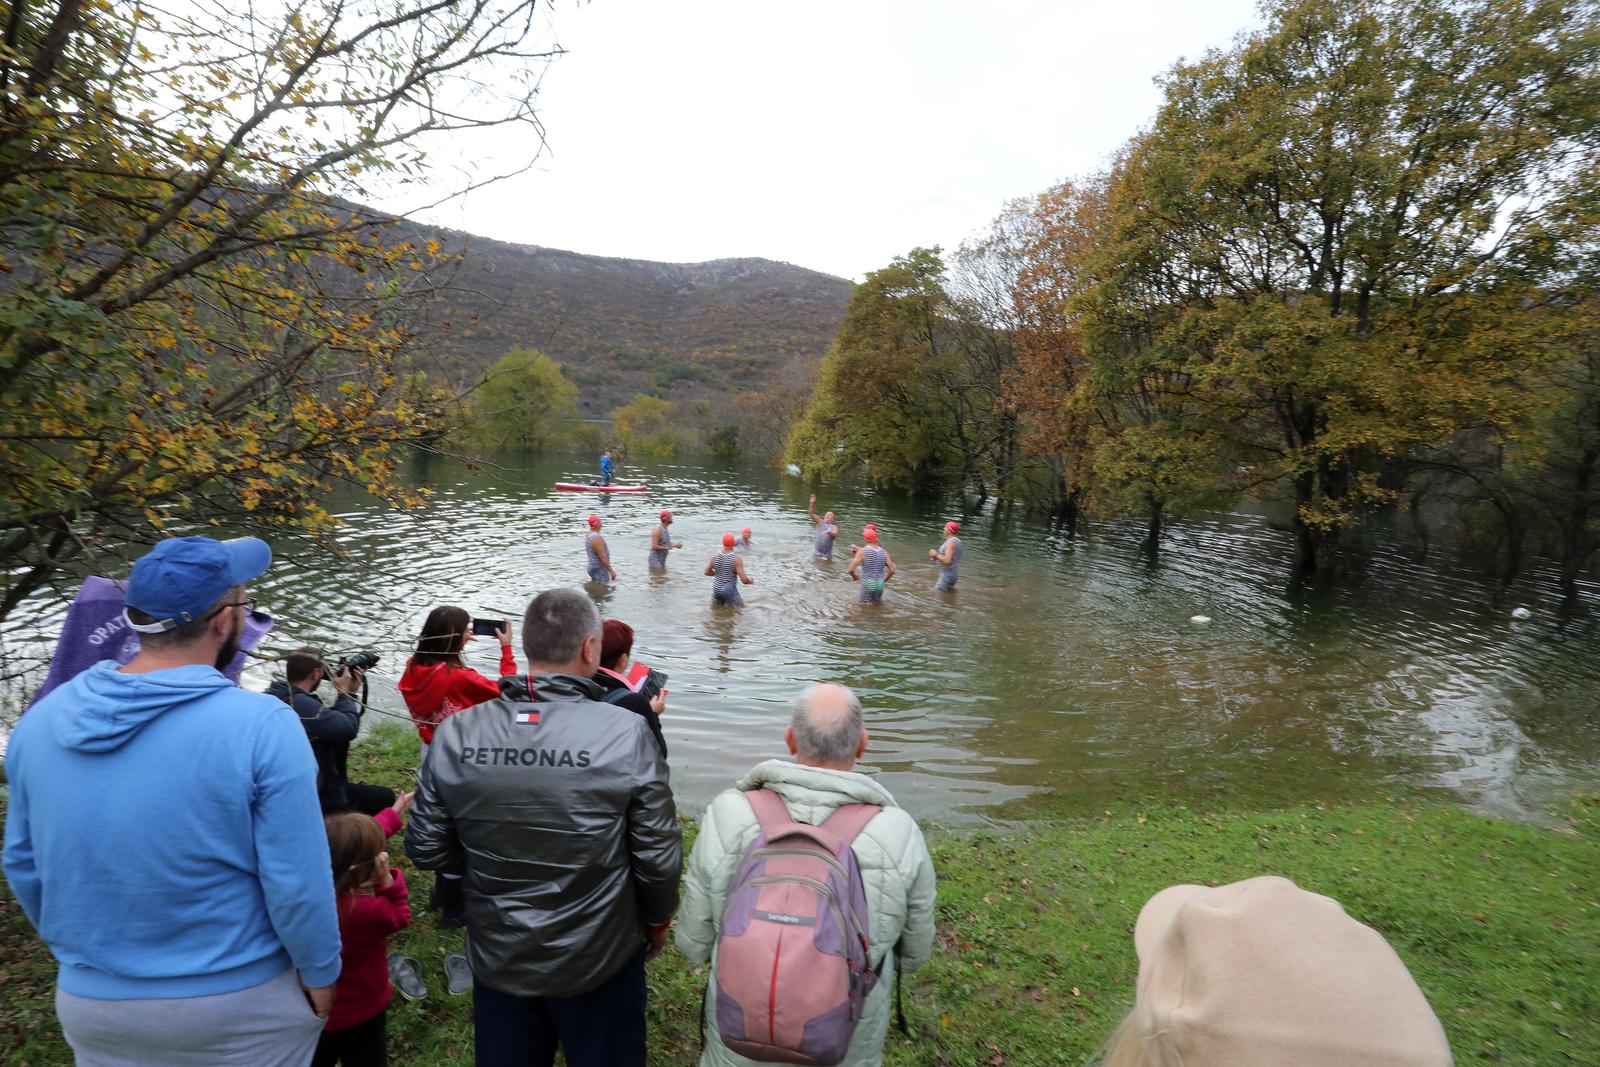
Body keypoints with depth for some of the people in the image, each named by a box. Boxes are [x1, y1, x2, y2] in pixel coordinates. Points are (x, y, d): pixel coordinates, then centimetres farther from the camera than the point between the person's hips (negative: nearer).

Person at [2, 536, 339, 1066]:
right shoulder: (261, 724, -25)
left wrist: (79, 950, 21)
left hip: (90, 1003, 4)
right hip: (241, 1002, -4)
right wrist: (320, 972, -4)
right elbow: (297, 882, -21)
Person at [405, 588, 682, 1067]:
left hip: (497, 958, 3)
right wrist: (658, 920, 4)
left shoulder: (454, 734, -14)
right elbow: (658, 857, -16)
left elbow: (427, 850, -5)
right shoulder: (626, 733, -23)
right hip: (599, 961, -2)